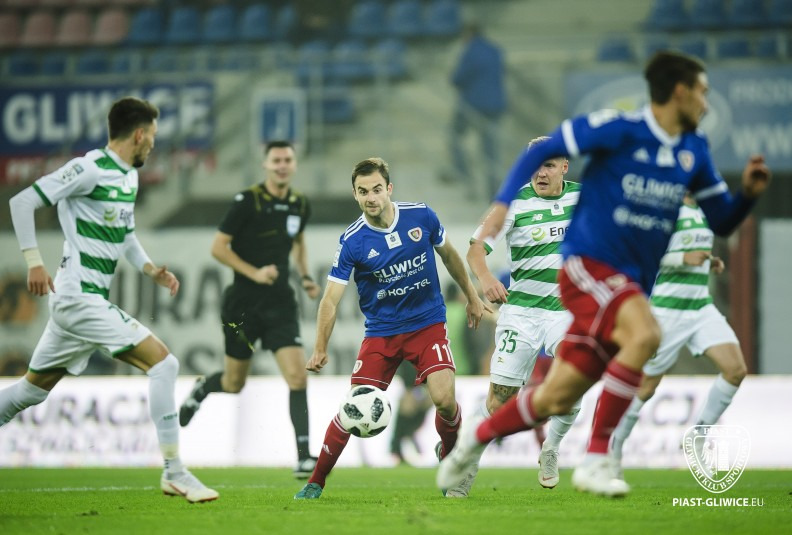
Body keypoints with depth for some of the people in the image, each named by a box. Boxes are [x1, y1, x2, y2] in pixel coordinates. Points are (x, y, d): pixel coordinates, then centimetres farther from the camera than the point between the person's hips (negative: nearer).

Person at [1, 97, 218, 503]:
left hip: (90, 300, 10)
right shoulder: (90, 169, -14)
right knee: (163, 363, -14)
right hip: (79, 298, -10)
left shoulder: (129, 176, 14)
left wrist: (150, 268, 11)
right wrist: (34, 261, -17)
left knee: (33, 390, 16)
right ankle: (174, 473, -11)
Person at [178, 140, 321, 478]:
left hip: (280, 302, 3)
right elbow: (218, 247, -10)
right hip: (243, 303, -3)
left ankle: (304, 457, -12)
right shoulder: (247, 202, -12)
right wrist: (254, 272, -20)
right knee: (234, 384, 11)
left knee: (297, 377, -13)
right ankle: (202, 389, 47)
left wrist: (305, 277, 12)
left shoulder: (300, 205, 4)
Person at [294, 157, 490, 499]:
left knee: (443, 399, -18)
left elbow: (448, 254, 11)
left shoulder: (421, 216, -8)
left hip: (428, 323, 1)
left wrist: (471, 295, 19)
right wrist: (320, 349, -26)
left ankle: (449, 457, 14)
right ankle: (316, 482, 8)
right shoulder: (352, 241, -14)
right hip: (381, 332, -1)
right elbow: (331, 298, -15)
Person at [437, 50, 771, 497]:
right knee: (645, 335, -34)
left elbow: (722, 221, 16)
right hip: (590, 264, -7)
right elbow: (543, 151, -2)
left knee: (557, 400, 7)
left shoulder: (694, 152, 10)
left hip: (631, 287, 7)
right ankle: (597, 458, -26)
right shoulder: (619, 130, -9)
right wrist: (504, 202, -13)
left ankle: (477, 438, 32)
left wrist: (749, 193, -4)